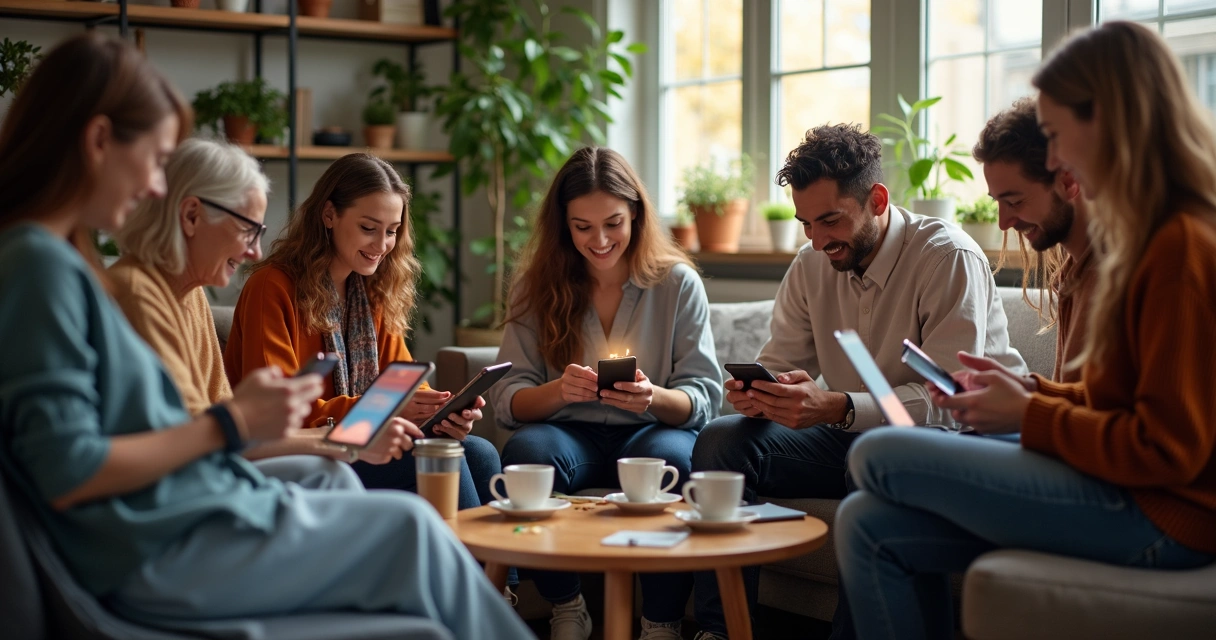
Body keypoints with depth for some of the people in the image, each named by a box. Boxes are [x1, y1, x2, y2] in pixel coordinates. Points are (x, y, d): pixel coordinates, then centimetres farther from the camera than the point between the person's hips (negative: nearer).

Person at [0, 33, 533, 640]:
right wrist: (231, 423, -17)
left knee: (334, 477, 27)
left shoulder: (60, 257, 11)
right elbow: (67, 473, -24)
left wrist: (240, 406, 6)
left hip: (174, 507, 11)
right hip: (155, 555, -11)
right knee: (409, 527, -4)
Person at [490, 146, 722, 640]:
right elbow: (507, 400, -3)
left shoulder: (678, 283, 1)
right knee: (526, 449, -32)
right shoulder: (538, 289, 4)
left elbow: (705, 397, -3)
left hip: (653, 430, -1)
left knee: (669, 457, -36)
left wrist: (655, 397, -26)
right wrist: (559, 391, -26)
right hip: (572, 435, 1)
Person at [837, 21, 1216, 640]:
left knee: (876, 458, -9)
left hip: (1158, 513, -9)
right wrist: (1032, 389, 7)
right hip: (1128, 485, 9)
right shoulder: (1156, 234, 13)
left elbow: (1165, 449, -20)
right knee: (869, 526, 0)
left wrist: (1029, 415, -10)